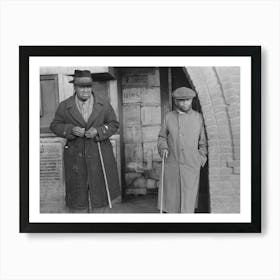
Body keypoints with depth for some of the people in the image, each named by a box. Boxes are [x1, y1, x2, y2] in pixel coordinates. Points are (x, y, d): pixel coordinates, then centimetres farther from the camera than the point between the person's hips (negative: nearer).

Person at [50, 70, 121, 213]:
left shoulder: (104, 104, -1)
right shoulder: (64, 106, -2)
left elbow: (114, 124, 5)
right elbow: (55, 126, 5)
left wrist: (98, 131, -14)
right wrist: (71, 129, -15)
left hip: (99, 154, 1)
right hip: (75, 156, 0)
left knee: (99, 187, 8)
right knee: (78, 189, 6)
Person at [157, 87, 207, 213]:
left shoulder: (198, 117, 5)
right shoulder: (168, 117, 5)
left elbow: (203, 141, 11)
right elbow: (162, 137, 13)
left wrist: (201, 159, 4)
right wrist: (163, 148, -6)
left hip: (191, 166, -1)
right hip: (171, 165, 1)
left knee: (188, 200, 0)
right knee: (171, 198, 5)